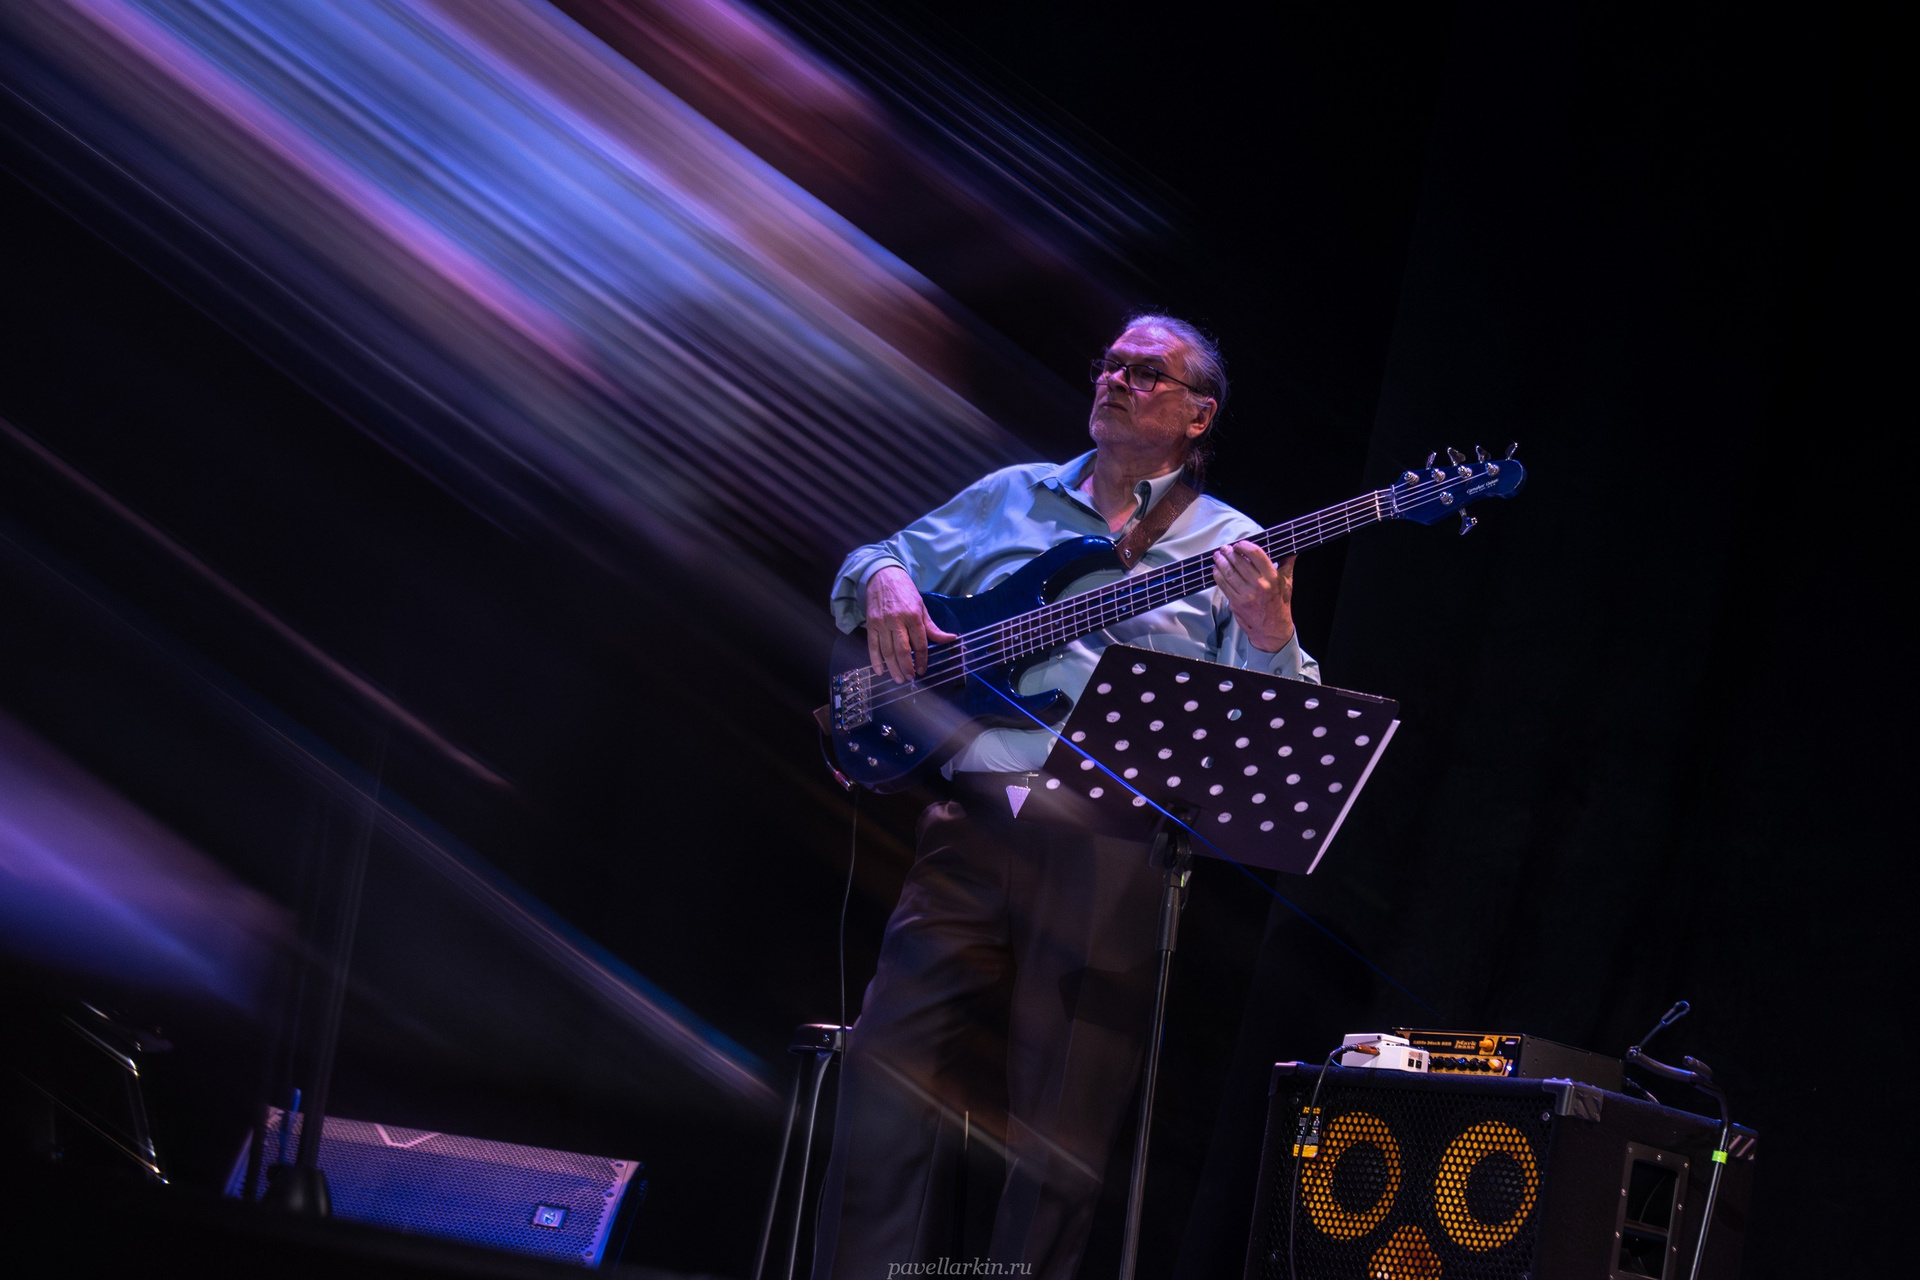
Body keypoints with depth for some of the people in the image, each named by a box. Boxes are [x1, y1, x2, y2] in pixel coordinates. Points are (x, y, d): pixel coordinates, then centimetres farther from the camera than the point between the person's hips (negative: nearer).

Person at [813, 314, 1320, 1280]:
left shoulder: (1232, 550, 9)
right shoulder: (1009, 498, 19)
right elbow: (875, 562, 26)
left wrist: (1269, 640, -20)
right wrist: (884, 582, 3)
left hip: (1113, 846, -2)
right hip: (972, 822, 3)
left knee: (1061, 1117, -2)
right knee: (891, 1068, -5)